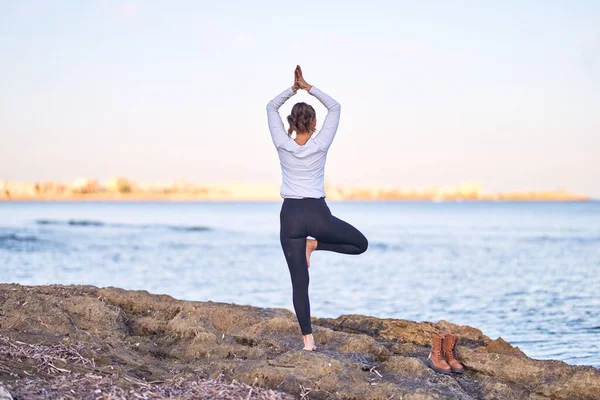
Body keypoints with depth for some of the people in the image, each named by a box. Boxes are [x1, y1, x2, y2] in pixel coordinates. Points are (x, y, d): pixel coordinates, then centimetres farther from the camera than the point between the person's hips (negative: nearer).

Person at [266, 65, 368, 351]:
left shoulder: (283, 145, -2)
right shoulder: (320, 145, -5)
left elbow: (271, 107, 12)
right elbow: (334, 107, 6)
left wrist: (293, 88, 8)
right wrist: (308, 87, 5)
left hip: (291, 216, 2)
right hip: (317, 214, -2)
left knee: (299, 282, 3)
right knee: (360, 244, 19)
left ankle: (308, 339, -2)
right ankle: (314, 245, 1)